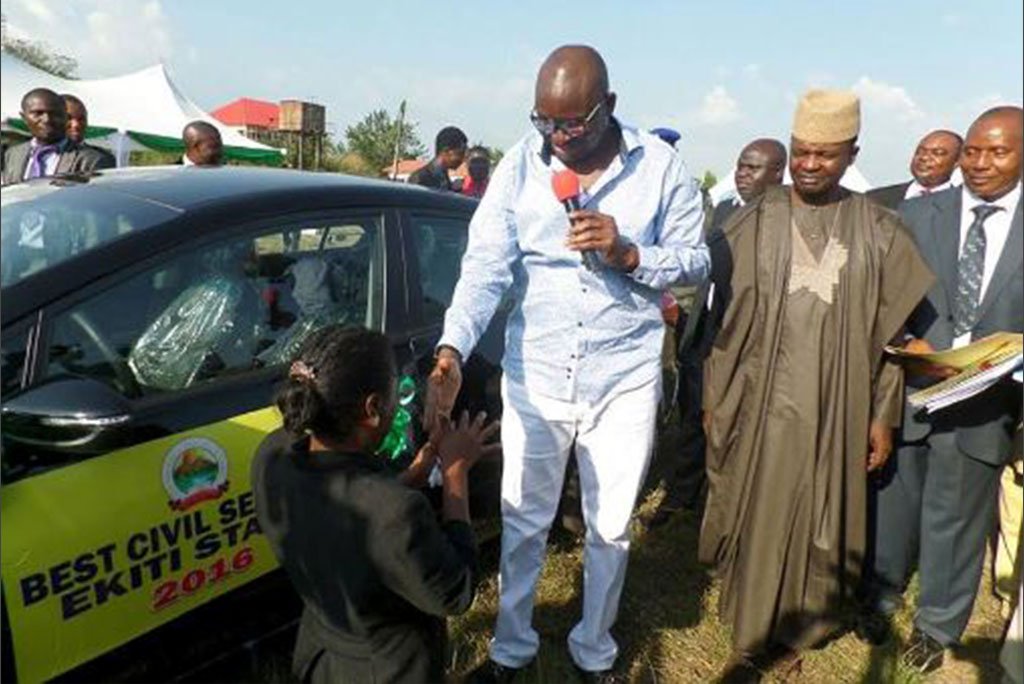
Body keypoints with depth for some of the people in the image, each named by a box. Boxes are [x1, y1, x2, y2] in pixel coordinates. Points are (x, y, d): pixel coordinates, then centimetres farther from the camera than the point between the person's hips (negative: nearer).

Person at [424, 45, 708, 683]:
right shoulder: (519, 165, -5)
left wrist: (629, 254, -20)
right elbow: (485, 266, -14)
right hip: (534, 378, 1)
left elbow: (696, 261, 0)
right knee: (522, 523, 14)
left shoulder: (660, 165, -5)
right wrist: (451, 350, -29)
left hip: (624, 381, 0)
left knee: (610, 529, 15)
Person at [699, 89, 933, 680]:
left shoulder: (878, 230, 1)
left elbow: (889, 330, 4)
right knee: (757, 521, 9)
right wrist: (713, 398, 1)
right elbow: (726, 318, 2)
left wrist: (885, 415, 3)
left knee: (819, 525, 12)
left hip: (836, 408, 1)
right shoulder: (756, 221, 0)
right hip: (762, 403, 0)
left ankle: (795, 631, 34)